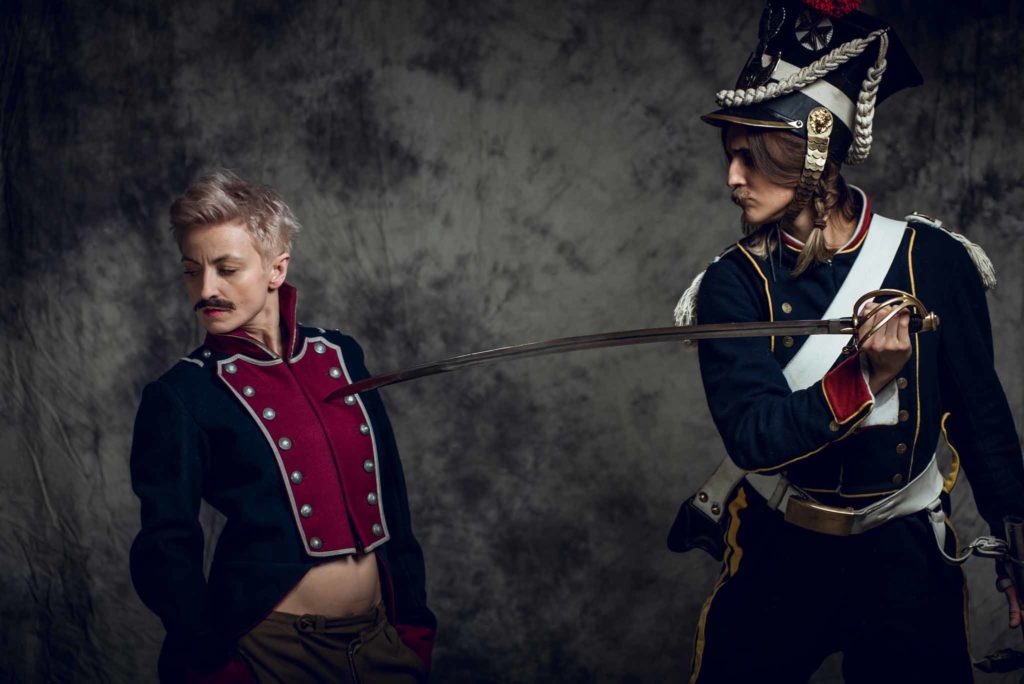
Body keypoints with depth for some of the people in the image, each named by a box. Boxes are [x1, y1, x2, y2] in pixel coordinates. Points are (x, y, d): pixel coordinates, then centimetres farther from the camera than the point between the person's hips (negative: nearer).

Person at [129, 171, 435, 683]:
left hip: (377, 637, 4)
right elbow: (167, 549, -5)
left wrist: (412, 622, 9)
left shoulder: (339, 356, 7)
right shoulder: (179, 398, -5)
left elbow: (389, 496, 11)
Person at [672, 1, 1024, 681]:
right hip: (777, 556, 1)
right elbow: (753, 435, -20)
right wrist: (864, 378, -33)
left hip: (904, 565, 0)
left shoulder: (932, 260, -10)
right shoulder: (732, 286, -9)